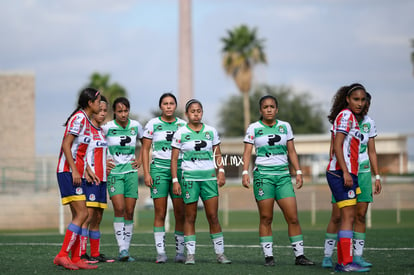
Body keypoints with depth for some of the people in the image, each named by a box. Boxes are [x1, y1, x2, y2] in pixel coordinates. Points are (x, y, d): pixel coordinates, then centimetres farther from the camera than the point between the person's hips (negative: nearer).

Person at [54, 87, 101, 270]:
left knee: (78, 216, 7)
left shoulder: (86, 120, 18)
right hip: (68, 171, -10)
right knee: (82, 214, -14)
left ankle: (76, 259, 8)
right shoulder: (79, 118, -10)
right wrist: (74, 170, -21)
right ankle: (62, 255, -14)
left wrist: (86, 170, 21)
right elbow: (66, 144, -16)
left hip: (77, 172, 10)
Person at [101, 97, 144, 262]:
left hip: (131, 172, 3)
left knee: (129, 212, 1)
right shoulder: (107, 127, -6)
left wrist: (139, 160, 11)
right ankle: (122, 250, -16)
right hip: (113, 172, -3)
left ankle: (126, 251, 7)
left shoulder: (135, 126, 3)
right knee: (119, 208, -17)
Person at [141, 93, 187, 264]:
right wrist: (146, 173, -4)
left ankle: (180, 251, 4)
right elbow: (145, 149, 4)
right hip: (159, 168, -2)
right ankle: (160, 252, -2)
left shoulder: (183, 125, 10)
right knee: (160, 213, -4)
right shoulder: (153, 124, 4)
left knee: (180, 213, -2)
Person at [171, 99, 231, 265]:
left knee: (213, 216, -2)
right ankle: (190, 254, 5)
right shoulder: (180, 133, 1)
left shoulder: (211, 131, 8)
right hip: (189, 176, -2)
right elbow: (174, 158, 2)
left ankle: (220, 254, 2)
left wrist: (221, 172, 2)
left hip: (209, 176, 2)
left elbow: (217, 154, 15)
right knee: (190, 217, 0)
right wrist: (175, 180, -5)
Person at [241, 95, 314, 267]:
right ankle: (268, 256, 4)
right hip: (263, 175, -2)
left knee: (293, 217, -4)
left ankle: (299, 256, 0)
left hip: (283, 175, 2)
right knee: (266, 218, -2)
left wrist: (298, 172, 7)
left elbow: (291, 151, 14)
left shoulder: (285, 126, 11)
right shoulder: (254, 128, 3)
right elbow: (247, 152, -1)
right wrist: (245, 172, -14)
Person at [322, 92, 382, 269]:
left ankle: (357, 256, 4)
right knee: (337, 216, -6)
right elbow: (333, 149, -5)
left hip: (363, 171, 4)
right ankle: (327, 256, 1)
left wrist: (377, 177, 10)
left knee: (361, 215, 0)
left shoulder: (369, 123, 9)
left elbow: (372, 152, 15)